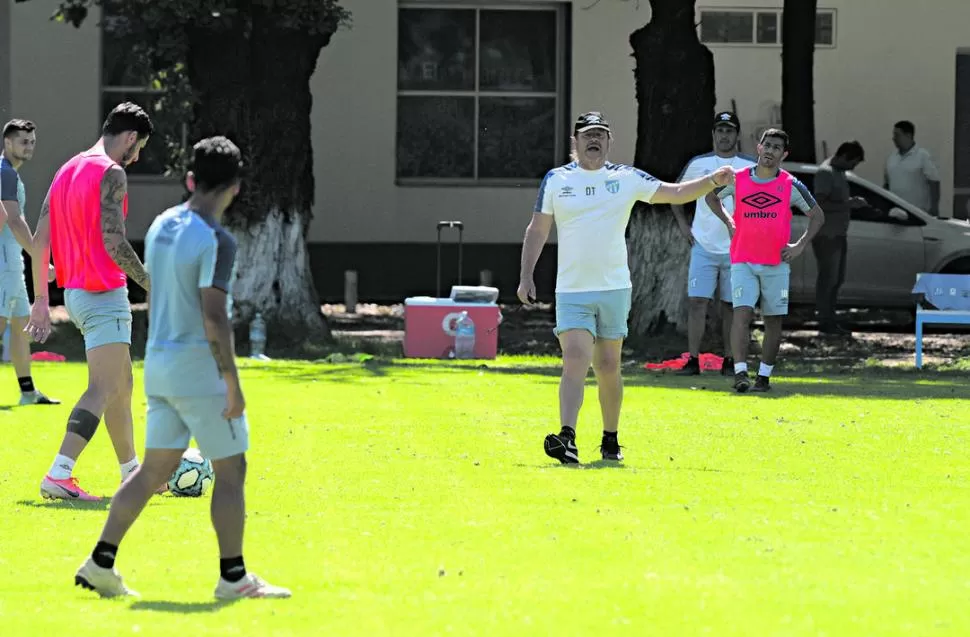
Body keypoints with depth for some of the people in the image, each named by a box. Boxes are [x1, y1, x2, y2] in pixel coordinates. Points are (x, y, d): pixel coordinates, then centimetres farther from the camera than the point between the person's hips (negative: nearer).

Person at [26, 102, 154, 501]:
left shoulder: (67, 171, 14)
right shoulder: (111, 173, -12)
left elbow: (39, 240, 13)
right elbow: (113, 242, -21)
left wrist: (40, 300, 16)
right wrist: (152, 285, -14)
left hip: (75, 292, 10)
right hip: (104, 293, -10)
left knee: (122, 386, 19)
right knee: (104, 390, -12)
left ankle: (132, 473, 26)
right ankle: (59, 475, -23)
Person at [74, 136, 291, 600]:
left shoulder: (161, 226, 8)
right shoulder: (216, 241, -17)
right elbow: (214, 317, -21)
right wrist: (233, 384, -17)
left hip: (159, 364, 8)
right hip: (201, 369, -8)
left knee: (155, 469, 13)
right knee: (230, 471, 2)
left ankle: (101, 563, 10)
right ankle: (232, 577, 5)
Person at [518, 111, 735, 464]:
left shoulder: (626, 179, 5)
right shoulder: (556, 180, 4)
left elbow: (676, 193, 6)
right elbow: (537, 230, 7)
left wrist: (712, 181, -10)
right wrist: (526, 276, -1)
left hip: (614, 289, 1)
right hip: (571, 291, -1)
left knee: (608, 367, 8)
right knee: (575, 360, -17)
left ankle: (610, 441, 22)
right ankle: (567, 438, -26)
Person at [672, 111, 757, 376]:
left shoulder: (750, 166, 1)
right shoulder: (698, 164, 5)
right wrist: (682, 224, 8)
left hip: (736, 249, 0)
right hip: (703, 245, 0)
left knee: (731, 305, 4)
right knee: (697, 302, -7)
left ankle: (729, 361, 10)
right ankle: (693, 360, -6)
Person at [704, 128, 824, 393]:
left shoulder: (791, 185, 1)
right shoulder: (738, 179, 3)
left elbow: (817, 215, 10)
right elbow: (711, 196, 22)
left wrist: (800, 246, 0)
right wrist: (728, 222, 11)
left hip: (776, 263, 1)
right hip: (743, 261, -1)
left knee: (774, 320, 5)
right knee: (742, 314, -15)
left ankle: (764, 376, 14)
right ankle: (740, 373, -22)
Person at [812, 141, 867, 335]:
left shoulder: (839, 172, 15)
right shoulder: (825, 173, -15)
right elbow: (820, 204, -23)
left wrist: (854, 202, 13)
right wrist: (849, 204, -24)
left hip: (838, 234, 10)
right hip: (826, 235, -10)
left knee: (837, 279, 12)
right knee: (828, 278, -7)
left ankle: (830, 321, 17)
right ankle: (825, 322, -3)